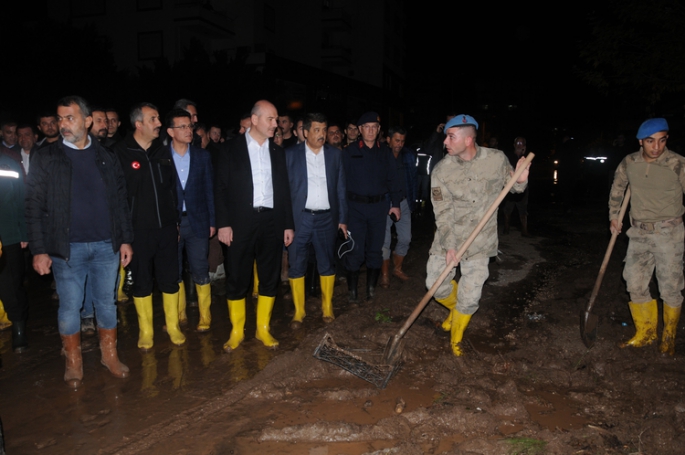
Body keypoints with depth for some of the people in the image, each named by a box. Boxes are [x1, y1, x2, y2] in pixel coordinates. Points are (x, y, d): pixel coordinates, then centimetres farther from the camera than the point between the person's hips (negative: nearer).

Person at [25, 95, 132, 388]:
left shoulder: (106, 158, 6)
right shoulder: (46, 159, 0)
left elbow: (120, 202, 8)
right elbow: (34, 207, -2)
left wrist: (126, 240, 4)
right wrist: (39, 250, -7)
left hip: (106, 245, 2)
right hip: (67, 248, -2)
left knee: (107, 302, 11)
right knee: (69, 306, 7)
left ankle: (110, 355, 26)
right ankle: (73, 362, 23)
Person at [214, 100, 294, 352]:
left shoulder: (277, 151, 12)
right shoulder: (231, 148, 0)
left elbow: (284, 189, 13)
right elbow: (220, 187, -3)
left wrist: (288, 224, 9)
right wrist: (223, 223, -11)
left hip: (271, 222, 4)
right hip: (240, 222, -3)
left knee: (269, 278, 9)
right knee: (237, 279, 4)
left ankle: (263, 329, 23)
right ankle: (236, 331, 19)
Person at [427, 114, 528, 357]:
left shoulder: (497, 159, -10)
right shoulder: (441, 170, -10)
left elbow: (512, 186, 8)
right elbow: (443, 212, -11)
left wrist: (521, 180, -16)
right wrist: (449, 245, -20)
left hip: (480, 240, -1)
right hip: (448, 237, 1)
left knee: (470, 296, 2)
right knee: (436, 284, 4)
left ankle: (455, 339, 28)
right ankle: (455, 308, 40)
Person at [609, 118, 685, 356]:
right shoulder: (629, 163, -1)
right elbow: (617, 188, 16)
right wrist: (614, 215, 14)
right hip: (638, 233, 4)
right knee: (635, 285, 8)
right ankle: (645, 332, 26)